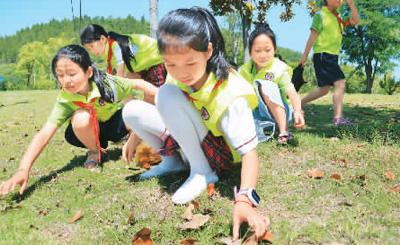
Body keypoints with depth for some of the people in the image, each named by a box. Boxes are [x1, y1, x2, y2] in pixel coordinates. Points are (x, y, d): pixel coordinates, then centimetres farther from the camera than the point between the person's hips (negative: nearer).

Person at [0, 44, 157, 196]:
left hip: (118, 124, 1)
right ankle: (94, 152, -4)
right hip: (93, 133, 0)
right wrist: (23, 170, -49)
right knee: (81, 118, -36)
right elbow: (45, 133, -37)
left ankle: (132, 142, 2)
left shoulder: (106, 82, -30)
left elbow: (138, 84, -17)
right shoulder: (65, 100, -29)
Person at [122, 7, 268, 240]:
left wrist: (244, 201, -50)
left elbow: (249, 151, -37)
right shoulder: (178, 76, -15)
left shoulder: (229, 94, -33)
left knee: (169, 95, -29)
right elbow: (163, 112, 6)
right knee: (132, 110, -7)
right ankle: (174, 161, 8)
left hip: (220, 153, -6)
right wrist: (136, 138, 8)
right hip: (188, 142, 6)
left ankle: (203, 172, -17)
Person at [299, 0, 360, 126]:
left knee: (324, 89, 12)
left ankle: (299, 103, 25)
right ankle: (338, 118, -17)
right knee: (340, 83, -17)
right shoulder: (320, 15, -6)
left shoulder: (338, 17, 16)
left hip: (333, 57, 9)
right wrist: (305, 55, -12)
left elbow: (356, 21, 9)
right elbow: (313, 35, -10)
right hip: (323, 56, -9)